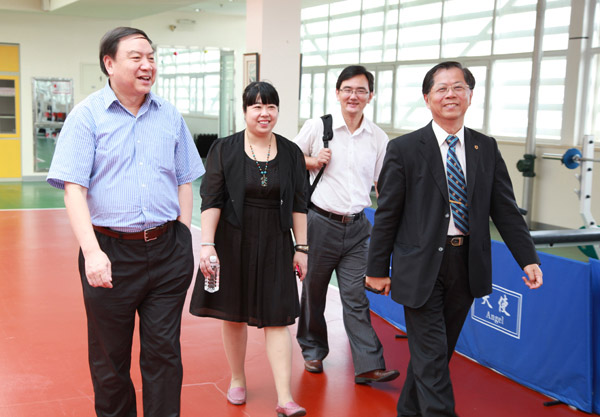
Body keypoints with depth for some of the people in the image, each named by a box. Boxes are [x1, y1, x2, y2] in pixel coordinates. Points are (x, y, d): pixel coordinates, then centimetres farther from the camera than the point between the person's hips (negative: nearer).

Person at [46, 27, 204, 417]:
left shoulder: (170, 115, 8)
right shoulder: (87, 114, -3)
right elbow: (73, 188, -10)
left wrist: (184, 239, 7)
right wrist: (92, 252, -19)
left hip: (167, 250, 3)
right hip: (111, 251, -2)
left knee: (164, 352, 8)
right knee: (110, 358, 12)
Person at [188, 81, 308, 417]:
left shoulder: (291, 153, 1)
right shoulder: (224, 150, -3)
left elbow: (298, 205, 4)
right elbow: (211, 201, -6)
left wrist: (302, 248, 3)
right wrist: (207, 244, -13)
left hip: (275, 246, 1)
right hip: (233, 243, 0)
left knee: (277, 319, -2)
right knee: (234, 315, 12)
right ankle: (238, 379, 33)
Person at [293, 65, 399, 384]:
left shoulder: (378, 138, 5)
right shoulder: (317, 127, -2)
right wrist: (312, 161, -10)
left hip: (357, 227, 1)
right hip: (320, 222, -1)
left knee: (356, 297, -1)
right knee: (313, 292, 11)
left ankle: (368, 366, 1)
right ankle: (313, 350, 31)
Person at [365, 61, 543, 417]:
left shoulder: (487, 148, 6)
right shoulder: (404, 149, -5)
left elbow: (505, 209, 6)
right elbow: (387, 214, -3)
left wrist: (528, 259, -3)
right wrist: (378, 268, -3)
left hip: (467, 265, 4)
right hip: (422, 266, -4)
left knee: (436, 351, 16)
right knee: (432, 355, -2)